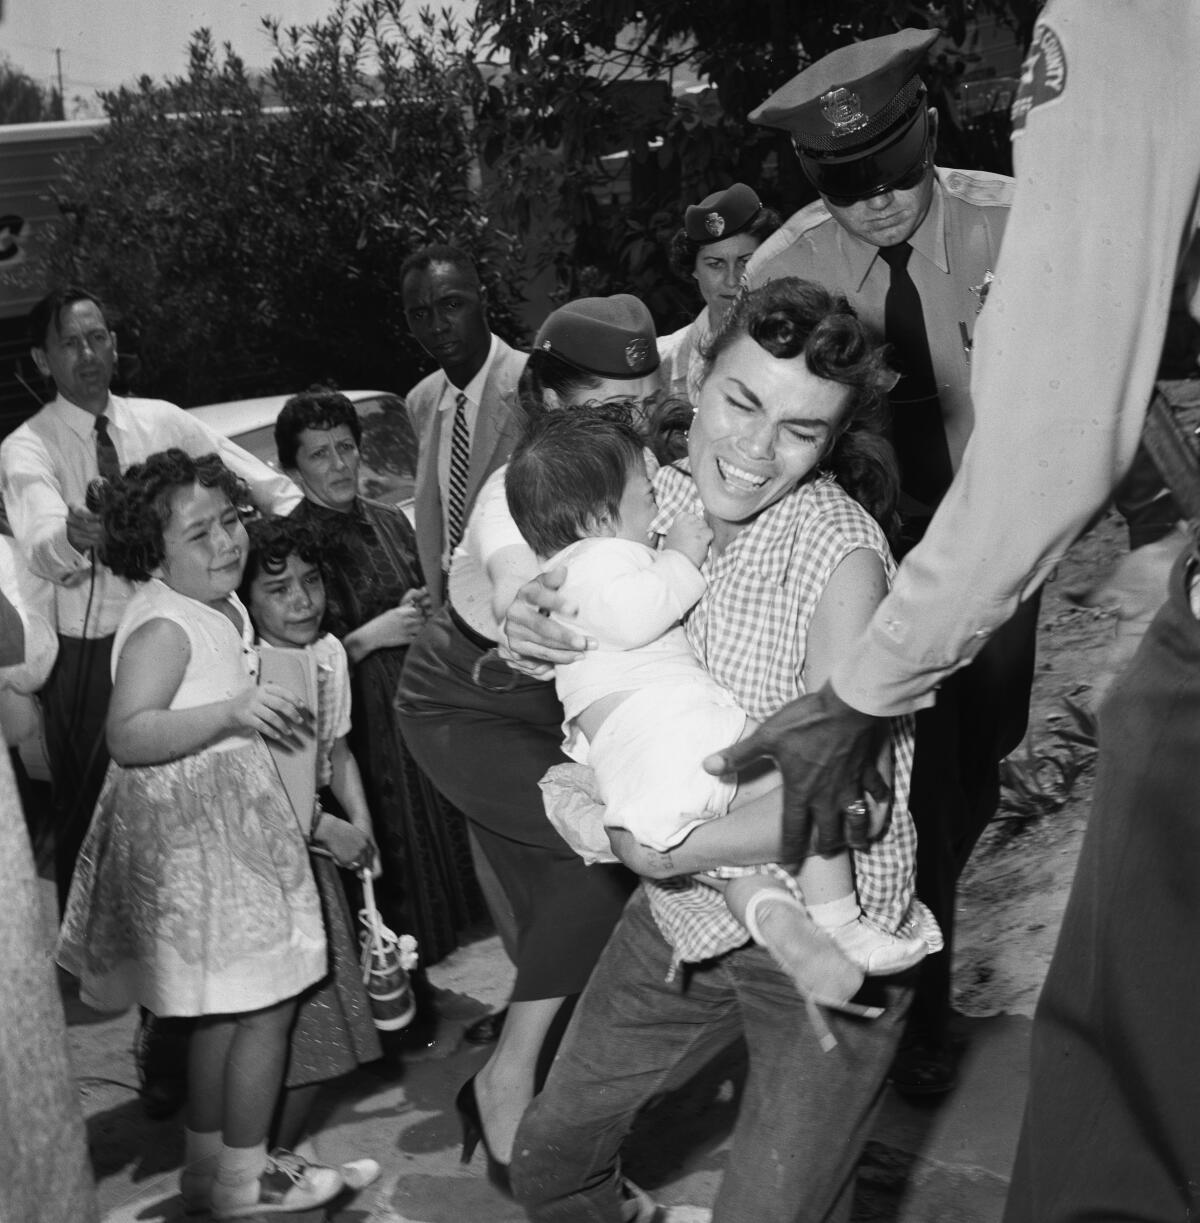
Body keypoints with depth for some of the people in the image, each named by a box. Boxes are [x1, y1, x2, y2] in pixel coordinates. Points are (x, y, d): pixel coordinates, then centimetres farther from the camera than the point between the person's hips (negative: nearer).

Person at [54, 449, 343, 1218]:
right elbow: (128, 736, -32)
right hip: (193, 830, -10)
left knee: (226, 1007, 19)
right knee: (267, 1002, -2)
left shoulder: (224, 607, 9)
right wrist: (231, 712, -40)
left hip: (228, 823, 10)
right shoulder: (163, 626, -20)